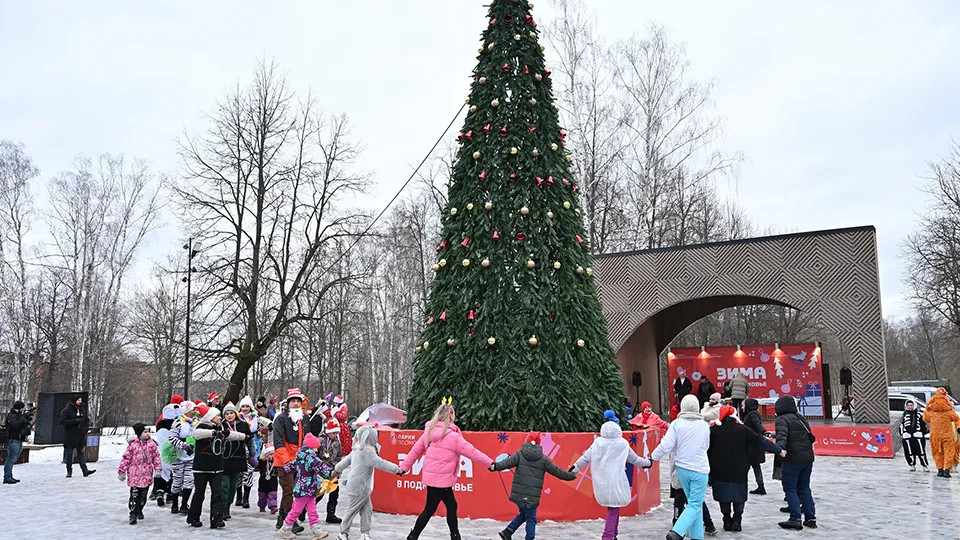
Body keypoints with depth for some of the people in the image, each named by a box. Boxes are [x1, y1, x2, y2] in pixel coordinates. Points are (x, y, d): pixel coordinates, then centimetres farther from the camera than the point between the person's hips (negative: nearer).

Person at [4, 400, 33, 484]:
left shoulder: (19, 415, 17)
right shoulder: (11, 416, -10)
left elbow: (24, 425, 18)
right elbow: (14, 425, -27)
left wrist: (29, 419, 2)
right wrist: (24, 418, -23)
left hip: (19, 440, 9)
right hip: (13, 440, -9)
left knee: (13, 460, 12)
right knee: (11, 459, -10)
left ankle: (9, 477, 18)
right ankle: (7, 477, -10)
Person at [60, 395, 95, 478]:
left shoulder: (82, 408, 12)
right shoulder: (66, 410, -7)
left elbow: (86, 419, 25)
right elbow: (63, 421, -16)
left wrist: (86, 426, 8)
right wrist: (75, 421, -22)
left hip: (80, 435, 5)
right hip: (70, 436, -5)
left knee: (81, 452, 3)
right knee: (69, 453, 3)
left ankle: (85, 470, -1)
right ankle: (69, 471, 11)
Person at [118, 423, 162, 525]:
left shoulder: (152, 443, 1)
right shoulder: (133, 444, -9)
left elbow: (156, 456, 7)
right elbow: (126, 458, -4)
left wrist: (158, 468, 2)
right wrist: (122, 471, -2)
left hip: (147, 475, 4)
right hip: (135, 475, -3)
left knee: (143, 495, 14)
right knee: (134, 495, -7)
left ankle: (139, 510, 33)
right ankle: (133, 514, 1)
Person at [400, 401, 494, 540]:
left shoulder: (430, 431, 4)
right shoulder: (452, 436, -18)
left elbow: (416, 450, 9)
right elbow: (471, 452, -13)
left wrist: (404, 467, 16)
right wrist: (490, 463, -5)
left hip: (433, 476, 8)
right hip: (440, 479, -8)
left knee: (451, 506, 14)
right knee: (430, 510, 4)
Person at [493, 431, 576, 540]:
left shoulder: (520, 454, 4)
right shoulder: (543, 459, 3)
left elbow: (508, 462, -14)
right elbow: (557, 471, 8)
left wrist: (495, 466, -26)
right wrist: (572, 475, 21)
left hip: (518, 493, 3)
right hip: (531, 496, -3)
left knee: (524, 514, 22)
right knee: (531, 519, 8)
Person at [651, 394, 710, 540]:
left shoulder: (677, 424, -8)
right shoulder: (704, 425, -3)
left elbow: (666, 445, -13)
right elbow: (706, 446, 13)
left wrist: (653, 457, 2)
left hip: (682, 468, 2)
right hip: (699, 468, -2)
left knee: (694, 502, 16)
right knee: (695, 504, -2)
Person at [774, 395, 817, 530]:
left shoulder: (782, 419, -9)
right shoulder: (800, 417, 15)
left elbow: (782, 434, -27)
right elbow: (810, 436, 22)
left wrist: (781, 447, -41)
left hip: (793, 458, -8)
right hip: (807, 457, 8)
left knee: (790, 489, -1)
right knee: (804, 488, 16)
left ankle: (795, 518, -5)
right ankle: (810, 517, 16)